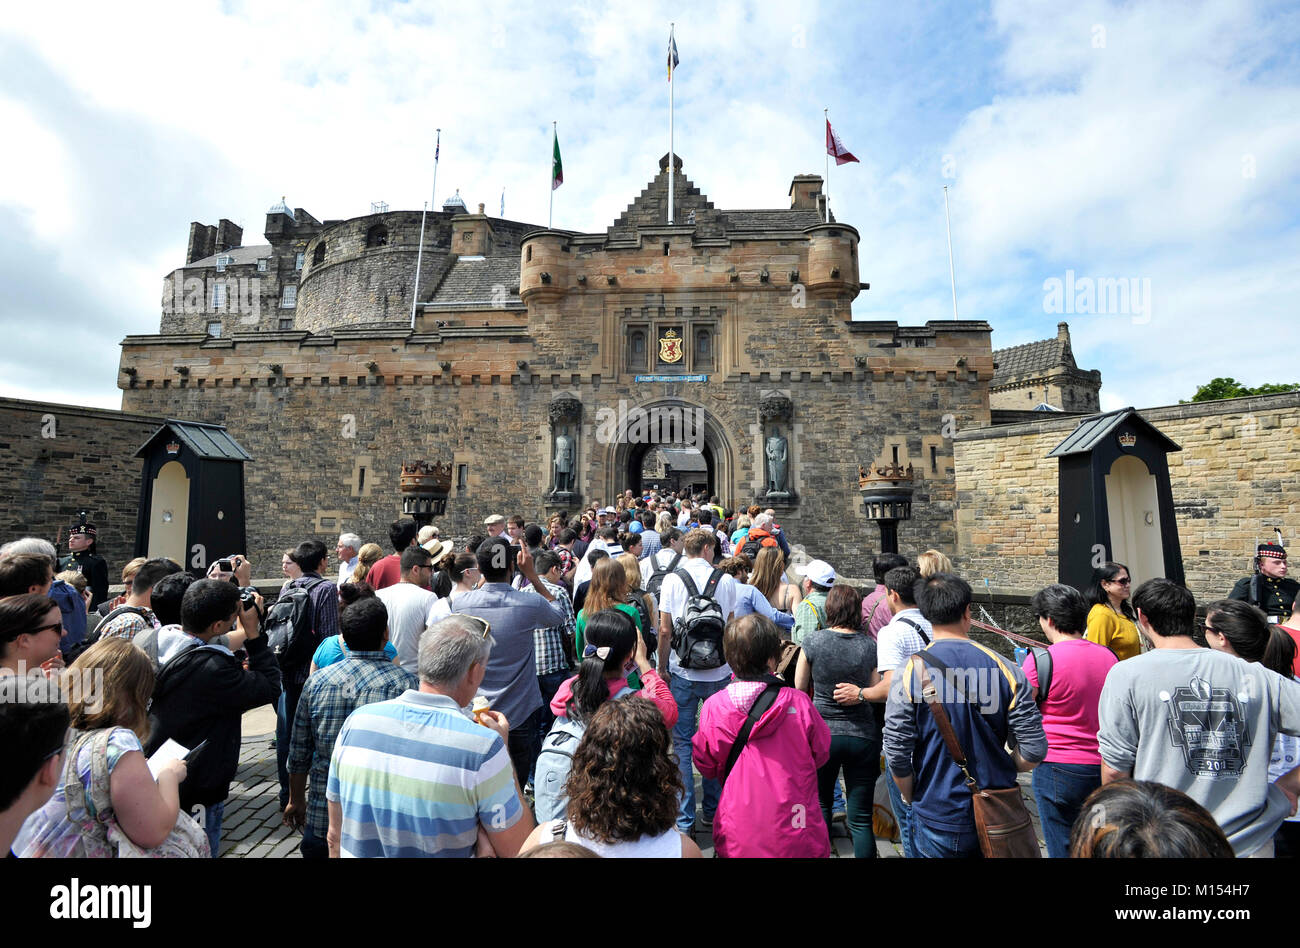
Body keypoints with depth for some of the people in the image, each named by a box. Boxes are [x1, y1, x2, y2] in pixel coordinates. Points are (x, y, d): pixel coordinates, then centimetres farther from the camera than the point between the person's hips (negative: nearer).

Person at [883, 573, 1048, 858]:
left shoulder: (909, 674, -17)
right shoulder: (1005, 670, -11)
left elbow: (897, 757, -14)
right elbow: (1034, 751, -7)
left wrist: (911, 798, 6)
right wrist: (997, 770, 12)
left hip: (937, 821, -2)